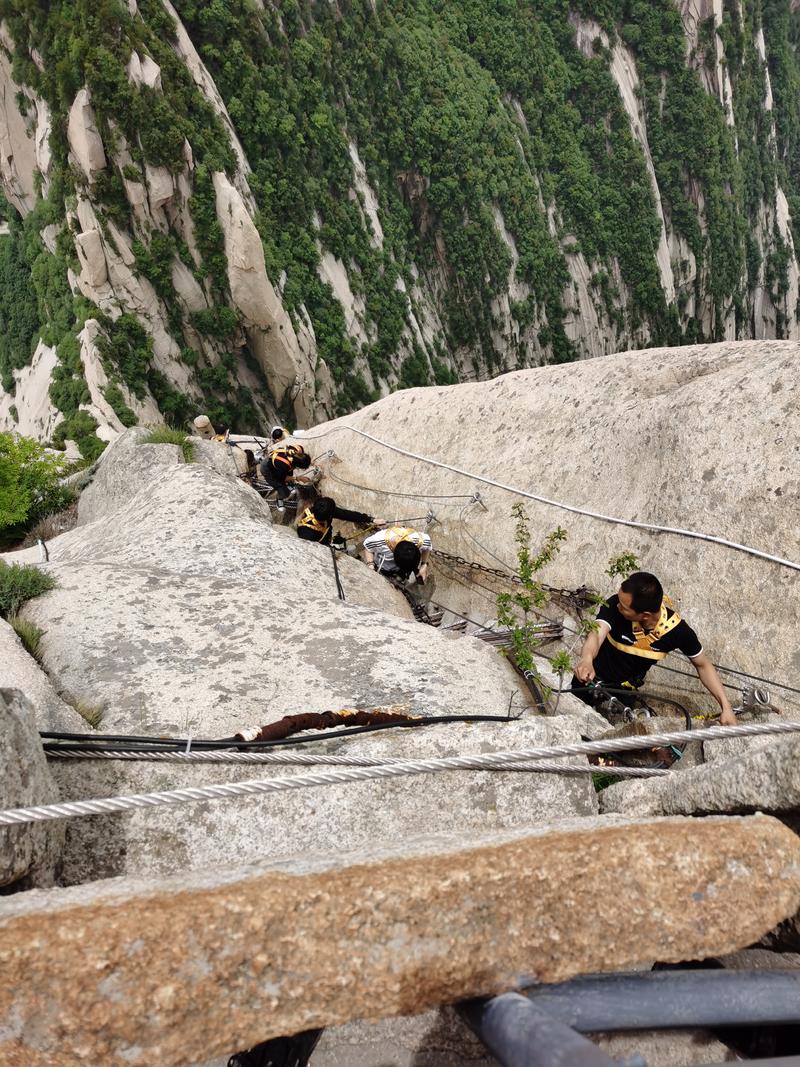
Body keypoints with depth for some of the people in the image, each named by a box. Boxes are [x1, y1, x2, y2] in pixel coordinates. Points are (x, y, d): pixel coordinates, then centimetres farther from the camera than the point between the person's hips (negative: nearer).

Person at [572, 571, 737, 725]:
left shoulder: (677, 630, -28)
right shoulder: (615, 605, -33)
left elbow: (702, 664, -12)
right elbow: (597, 634, -48)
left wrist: (725, 706, -20)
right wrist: (587, 659, -71)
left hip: (624, 689, 1)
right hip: (591, 679, -1)